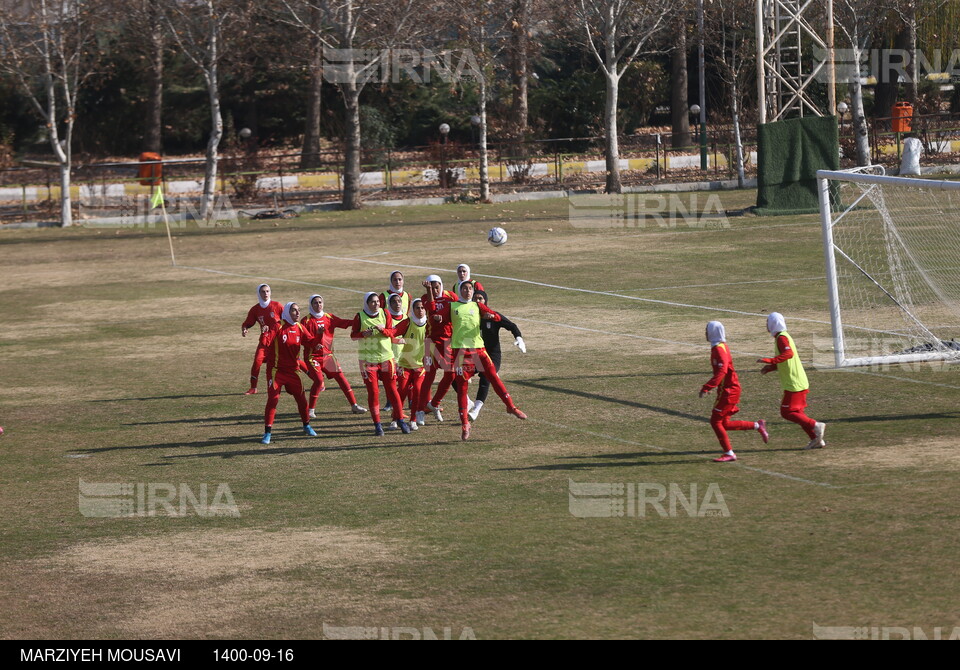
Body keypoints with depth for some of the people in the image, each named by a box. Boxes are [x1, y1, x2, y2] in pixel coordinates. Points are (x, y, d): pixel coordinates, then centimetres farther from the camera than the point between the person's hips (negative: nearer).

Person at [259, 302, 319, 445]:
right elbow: (266, 342, -24)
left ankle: (306, 426, 33)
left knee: (301, 398, 11)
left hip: (293, 370, 5)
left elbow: (310, 343, 0)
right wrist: (265, 334, -45)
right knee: (273, 399, -12)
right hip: (276, 370, -5)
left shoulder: (299, 328, 3)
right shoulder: (278, 327, -13)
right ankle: (267, 433, -7)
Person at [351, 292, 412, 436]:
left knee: (392, 389, 4)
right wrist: (363, 334, -19)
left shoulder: (385, 314, 3)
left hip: (386, 357, 2)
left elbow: (392, 332, 2)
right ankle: (377, 424, 4)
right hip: (368, 359, -2)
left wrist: (382, 330, -18)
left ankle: (400, 420, 14)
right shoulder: (360, 316, -2)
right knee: (373, 392, -2)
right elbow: (353, 335, 1)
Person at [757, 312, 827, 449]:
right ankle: (816, 439, 10)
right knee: (797, 412, 13)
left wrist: (769, 361, -37)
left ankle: (815, 426, -14)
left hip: (794, 384, -10)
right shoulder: (785, 336, 18)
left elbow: (788, 353, -32)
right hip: (800, 382, 10)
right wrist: (770, 367, 24)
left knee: (787, 412, -6)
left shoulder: (782, 338, -13)